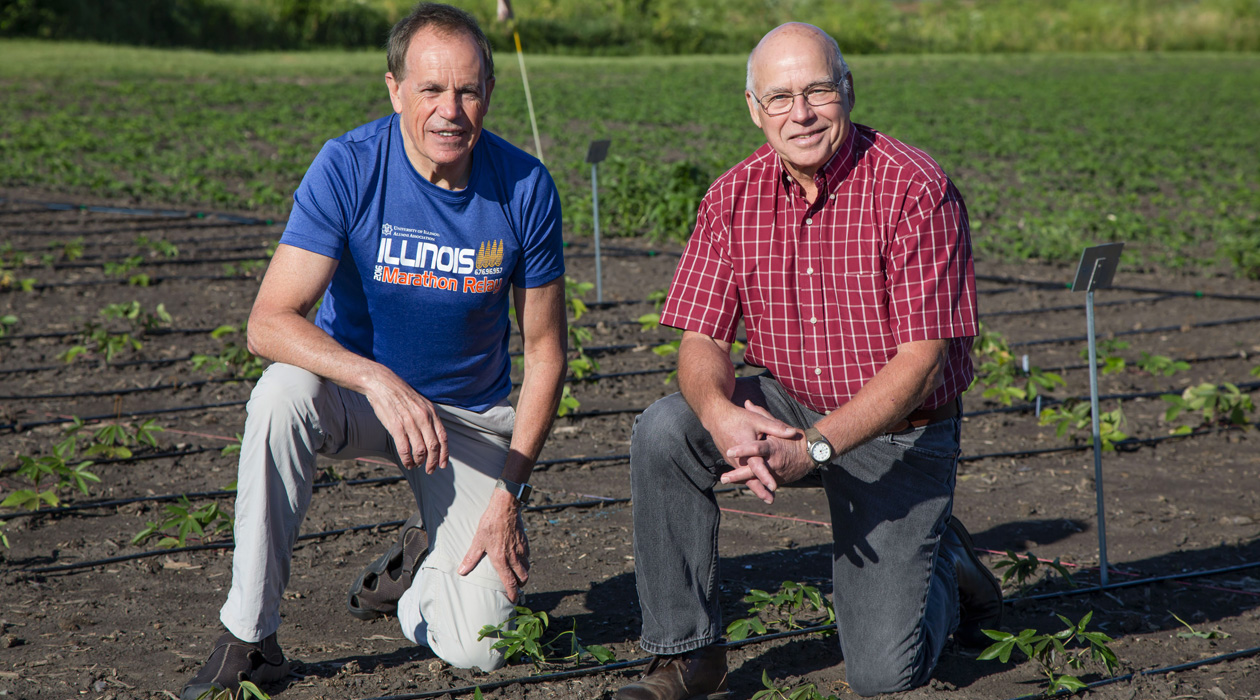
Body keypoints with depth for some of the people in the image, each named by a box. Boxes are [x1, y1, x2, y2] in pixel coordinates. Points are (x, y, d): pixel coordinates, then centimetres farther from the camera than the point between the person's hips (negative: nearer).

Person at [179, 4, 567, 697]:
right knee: (283, 392, -38)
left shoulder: (525, 188, -13)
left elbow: (545, 352, -4)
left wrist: (509, 492, -12)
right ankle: (247, 638, -24)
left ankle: (418, 557, 22)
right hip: (352, 387, -1)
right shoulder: (348, 167, -19)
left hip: (473, 417, 1)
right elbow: (268, 323, -25)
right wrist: (378, 380, -42)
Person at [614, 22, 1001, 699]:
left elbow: (921, 358, -21)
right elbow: (701, 341, -6)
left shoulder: (915, 189, -20)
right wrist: (722, 415, -31)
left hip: (900, 433, -4)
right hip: (786, 407, 4)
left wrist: (812, 447, -32)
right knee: (663, 432, -25)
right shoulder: (732, 197, -5)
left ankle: (944, 567, 25)